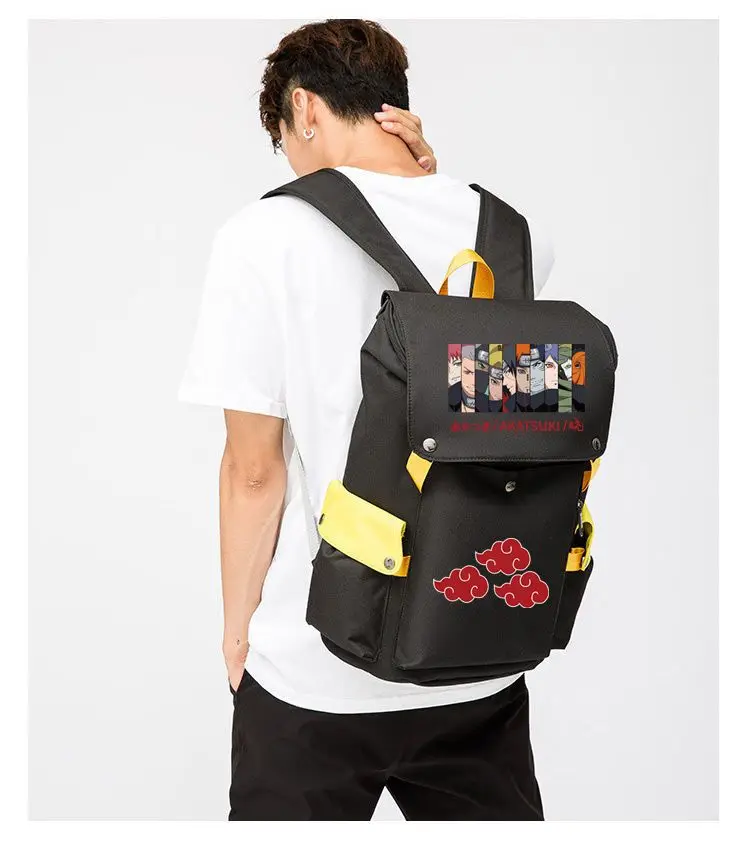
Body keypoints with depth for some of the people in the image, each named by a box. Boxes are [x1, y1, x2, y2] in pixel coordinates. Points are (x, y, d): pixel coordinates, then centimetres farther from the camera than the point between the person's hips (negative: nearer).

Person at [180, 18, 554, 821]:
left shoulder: (266, 236, -14)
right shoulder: (517, 237, -3)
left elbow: (254, 470, -12)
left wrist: (237, 630, 1)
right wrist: (431, 187, 4)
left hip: (318, 674, -3)